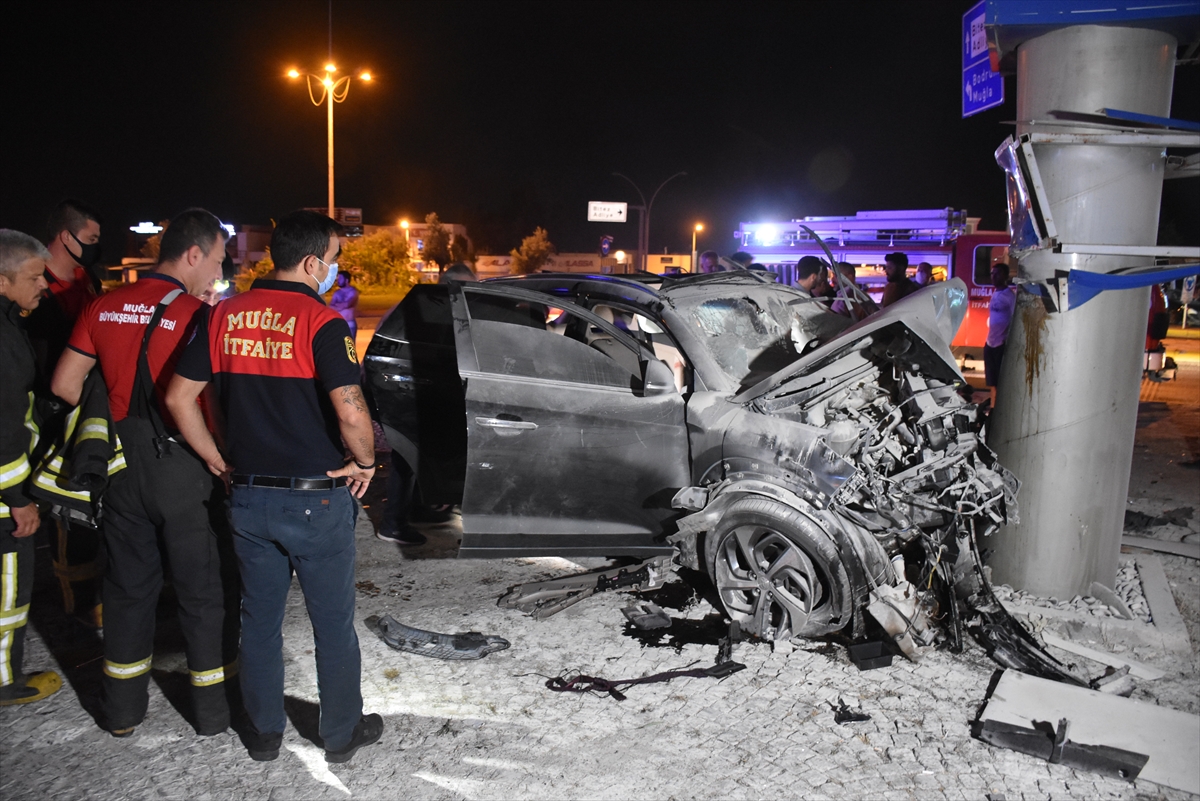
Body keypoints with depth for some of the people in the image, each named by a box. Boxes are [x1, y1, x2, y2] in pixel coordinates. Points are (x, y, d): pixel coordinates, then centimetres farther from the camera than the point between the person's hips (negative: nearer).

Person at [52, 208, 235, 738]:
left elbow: (64, 383, 6)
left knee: (128, 586, 18)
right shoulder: (197, 315, -15)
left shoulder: (105, 307, 2)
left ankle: (122, 712, 31)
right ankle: (213, 712, 21)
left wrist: (113, 421, 16)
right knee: (202, 592, 9)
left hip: (123, 468, 5)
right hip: (183, 470, -5)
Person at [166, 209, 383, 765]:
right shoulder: (321, 322, -16)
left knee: (260, 620, 20)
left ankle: (263, 733, 35)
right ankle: (342, 734, 28)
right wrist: (365, 460, -8)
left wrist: (217, 460, 11)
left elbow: (179, 397, 4)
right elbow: (351, 411, -26)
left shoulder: (225, 316, 2)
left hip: (248, 497, 5)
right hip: (317, 499, -5)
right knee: (333, 625, 12)